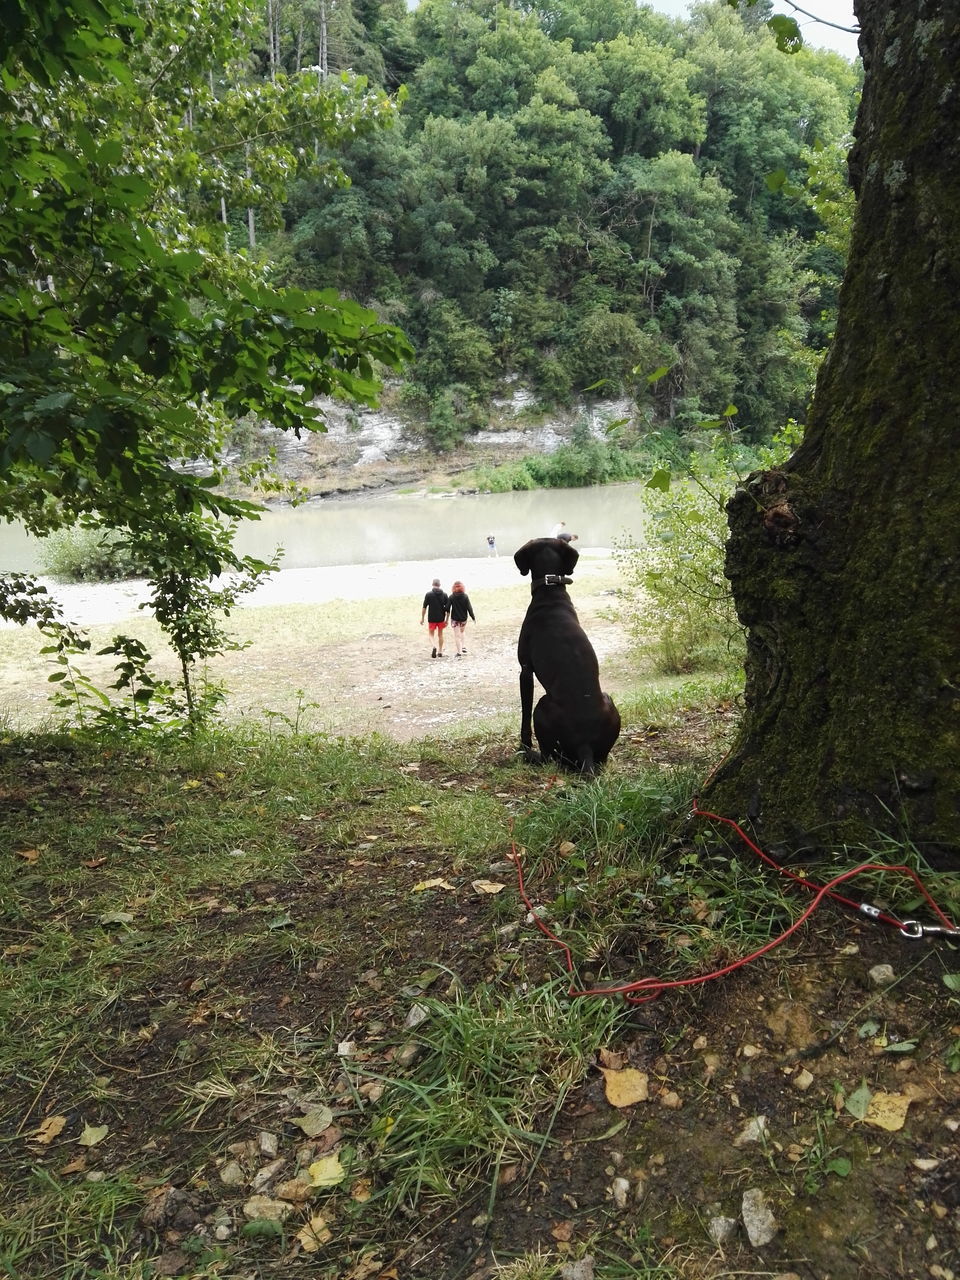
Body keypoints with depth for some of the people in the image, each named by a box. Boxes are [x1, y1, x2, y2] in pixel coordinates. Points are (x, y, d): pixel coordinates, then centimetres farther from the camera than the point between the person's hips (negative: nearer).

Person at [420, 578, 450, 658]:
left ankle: (434, 646, -16)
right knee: (440, 634, 15)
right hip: (441, 618, 2)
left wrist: (422, 618, 0)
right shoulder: (444, 594, -2)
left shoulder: (428, 594, -10)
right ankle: (440, 651, 18)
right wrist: (446, 619, 8)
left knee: (431, 634, 10)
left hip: (431, 618, -2)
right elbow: (447, 608, -1)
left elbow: (424, 607, -9)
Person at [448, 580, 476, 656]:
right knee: (461, 633, 26)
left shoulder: (451, 597, -10)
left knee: (457, 635, 4)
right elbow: (469, 608, -7)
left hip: (454, 619, -2)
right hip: (463, 619, 2)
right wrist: (473, 617, 2)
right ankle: (463, 647, 22)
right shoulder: (465, 596, -9)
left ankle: (459, 652, 3)